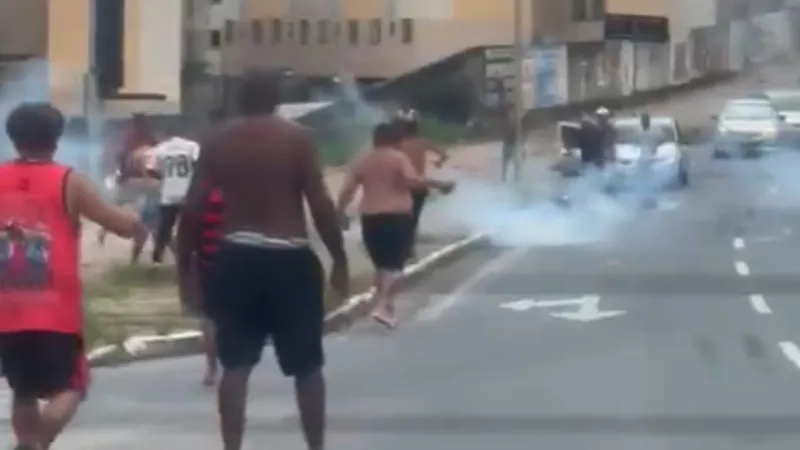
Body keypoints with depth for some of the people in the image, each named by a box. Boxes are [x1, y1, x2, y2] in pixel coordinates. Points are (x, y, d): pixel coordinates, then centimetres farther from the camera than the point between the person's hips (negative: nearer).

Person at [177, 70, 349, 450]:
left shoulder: (217, 140, 3)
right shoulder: (297, 138, -3)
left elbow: (193, 206, 0)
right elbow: (321, 205, -7)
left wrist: (185, 263, 8)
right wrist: (340, 260, 2)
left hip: (235, 258, 2)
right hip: (289, 260, -2)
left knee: (235, 365, 7)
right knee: (307, 367, 11)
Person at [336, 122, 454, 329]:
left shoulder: (361, 161, 8)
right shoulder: (399, 158, -4)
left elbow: (346, 190, 3)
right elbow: (412, 180, -20)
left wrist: (340, 213, 11)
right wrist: (438, 184, -14)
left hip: (370, 218, 5)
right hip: (398, 216, -4)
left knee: (382, 264, 17)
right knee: (394, 264, -5)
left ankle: (385, 305, 21)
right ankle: (382, 306, -21)